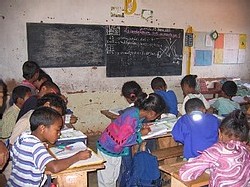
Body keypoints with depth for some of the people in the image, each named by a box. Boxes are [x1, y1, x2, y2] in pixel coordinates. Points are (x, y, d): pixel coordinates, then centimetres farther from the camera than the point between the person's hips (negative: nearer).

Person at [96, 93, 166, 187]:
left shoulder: (139, 113, -8)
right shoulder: (132, 117, -33)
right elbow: (120, 141, -31)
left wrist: (141, 128, -8)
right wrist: (140, 134, -22)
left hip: (117, 150, 8)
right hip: (107, 149, -8)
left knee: (114, 178, 21)